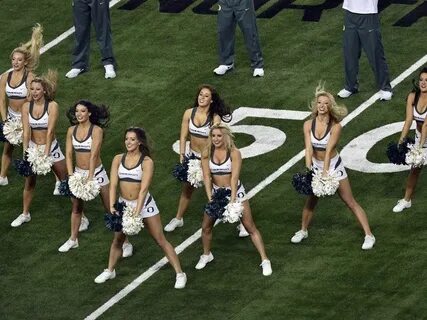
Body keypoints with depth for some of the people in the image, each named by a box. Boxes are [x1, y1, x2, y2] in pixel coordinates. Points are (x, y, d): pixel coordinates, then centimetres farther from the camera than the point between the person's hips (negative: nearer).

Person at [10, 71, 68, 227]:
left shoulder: (52, 106, -16)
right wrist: (25, 154, -21)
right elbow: (26, 132, -12)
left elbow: (50, 131, -22)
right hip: (33, 147, 3)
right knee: (29, 182, 12)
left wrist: (46, 154, -27)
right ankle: (25, 214, 30)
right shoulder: (26, 107, -7)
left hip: (51, 147, -3)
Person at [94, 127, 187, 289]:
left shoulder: (147, 162, -14)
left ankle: (179, 274, 4)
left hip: (144, 204, -4)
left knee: (161, 240, 0)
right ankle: (110, 270, 37)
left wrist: (137, 212, -28)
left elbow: (143, 189, -20)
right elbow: (113, 185, -7)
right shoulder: (118, 159, -3)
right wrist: (112, 207, -18)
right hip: (123, 204, 4)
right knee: (117, 239, 17)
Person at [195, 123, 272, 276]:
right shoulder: (207, 153, -7)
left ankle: (265, 260, 2)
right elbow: (207, 177, -11)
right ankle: (206, 255, 35)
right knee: (206, 227, 9)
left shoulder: (234, 153, -17)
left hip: (235, 191, -3)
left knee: (250, 227, -1)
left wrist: (232, 200, -29)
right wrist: (210, 199, -21)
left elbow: (234, 177, -22)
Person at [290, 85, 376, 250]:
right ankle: (303, 231, 40)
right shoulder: (308, 125, -10)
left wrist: (325, 173, -31)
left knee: (350, 202, -1)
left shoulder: (335, 127, -20)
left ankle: (369, 235, 3)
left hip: (333, 165, -4)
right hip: (316, 165, 4)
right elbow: (309, 149, -16)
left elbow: (328, 150, -25)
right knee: (311, 200, 19)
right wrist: (308, 170, -27)